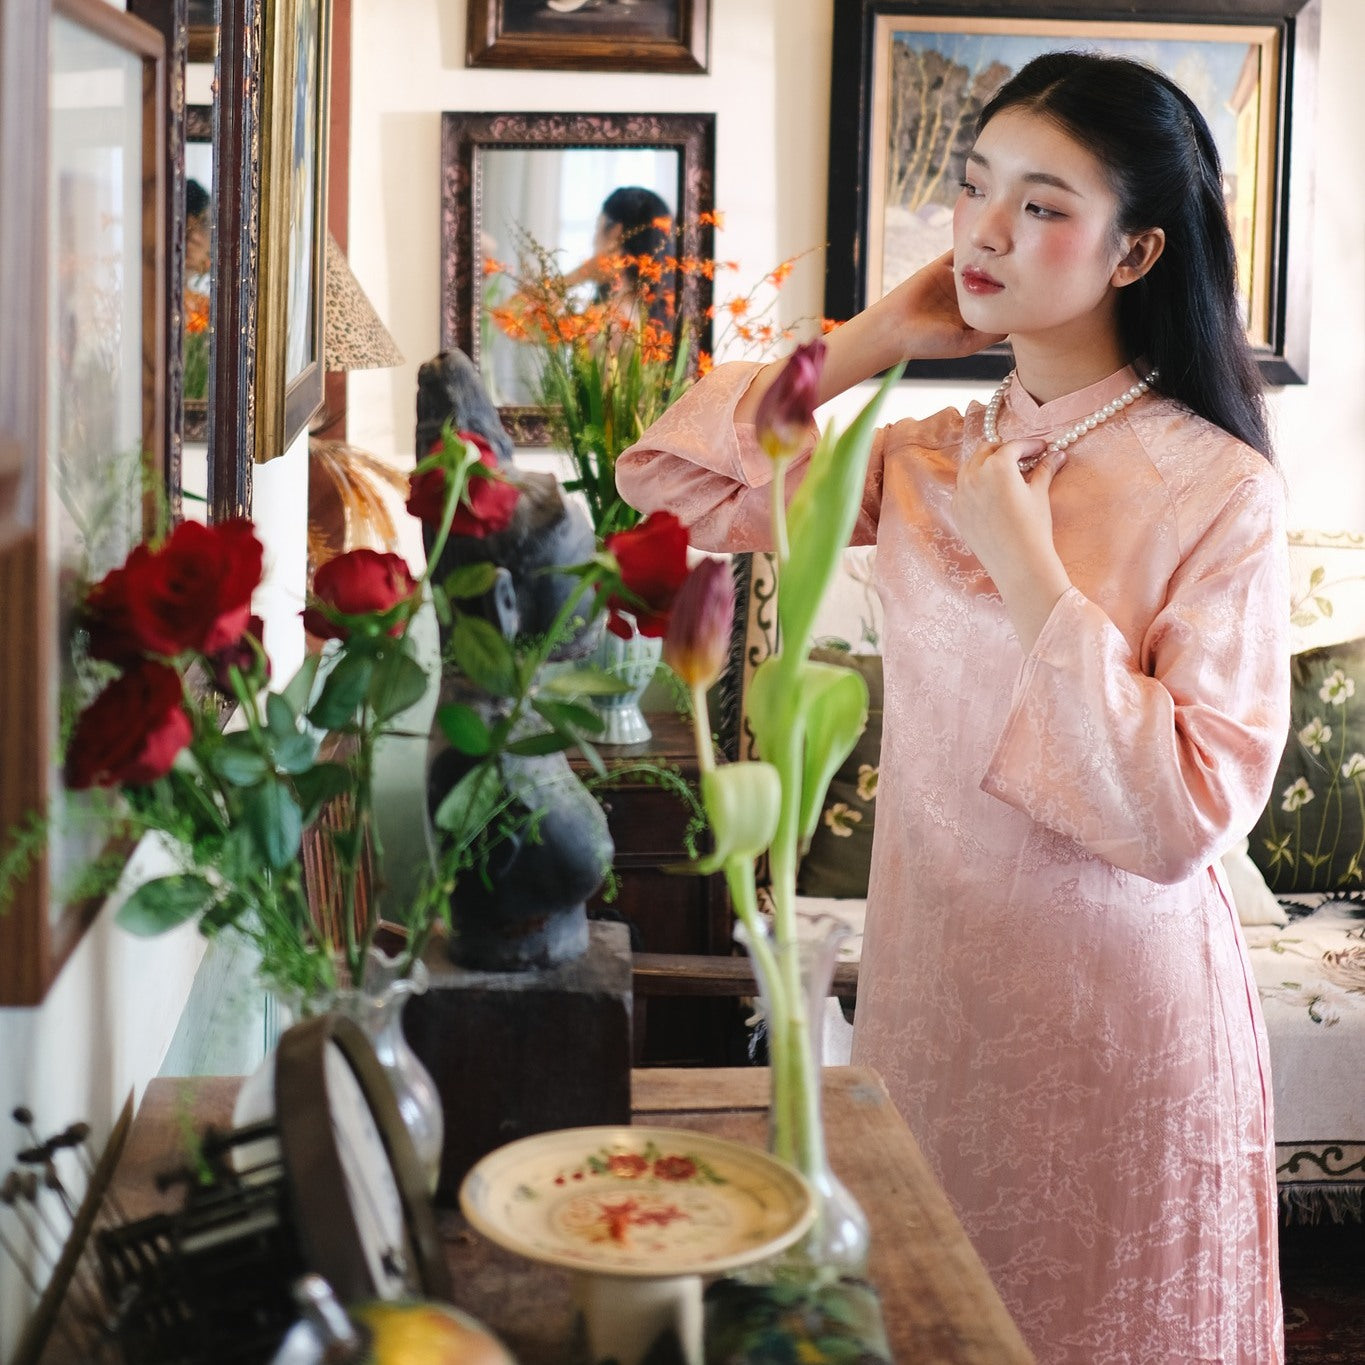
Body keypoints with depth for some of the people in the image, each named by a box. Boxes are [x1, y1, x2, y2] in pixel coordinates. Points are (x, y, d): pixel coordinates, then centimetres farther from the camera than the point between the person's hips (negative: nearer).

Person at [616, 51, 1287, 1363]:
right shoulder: (927, 452, 2)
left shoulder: (1218, 492, -14)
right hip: (924, 978, 5)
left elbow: (1185, 821, -20)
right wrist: (867, 343, -6)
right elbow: (666, 477, 0)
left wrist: (1030, 573, -22)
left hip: (1117, 1026, -4)